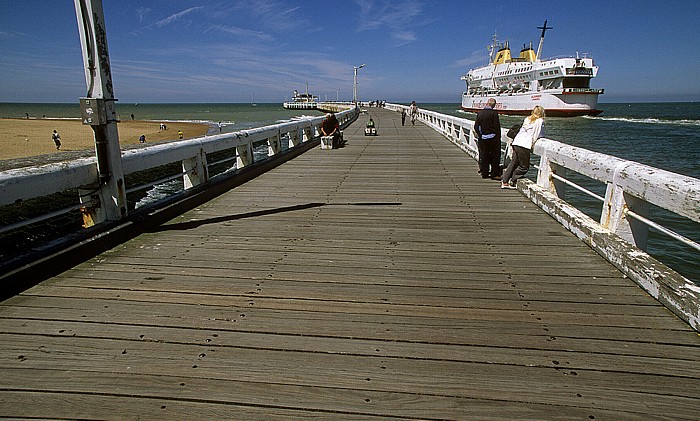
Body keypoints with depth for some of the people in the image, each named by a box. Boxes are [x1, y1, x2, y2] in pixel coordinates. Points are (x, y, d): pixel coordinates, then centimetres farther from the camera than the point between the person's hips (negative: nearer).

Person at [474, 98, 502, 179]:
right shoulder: (494, 113, -10)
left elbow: (476, 126, 4)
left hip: (482, 138, 4)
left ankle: (484, 173, 15)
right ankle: (494, 174, 5)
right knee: (495, 156, 4)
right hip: (493, 137, -4)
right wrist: (498, 137, -4)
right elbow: (497, 126, -12)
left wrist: (480, 135, 12)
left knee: (484, 156, 11)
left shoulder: (480, 113, 3)